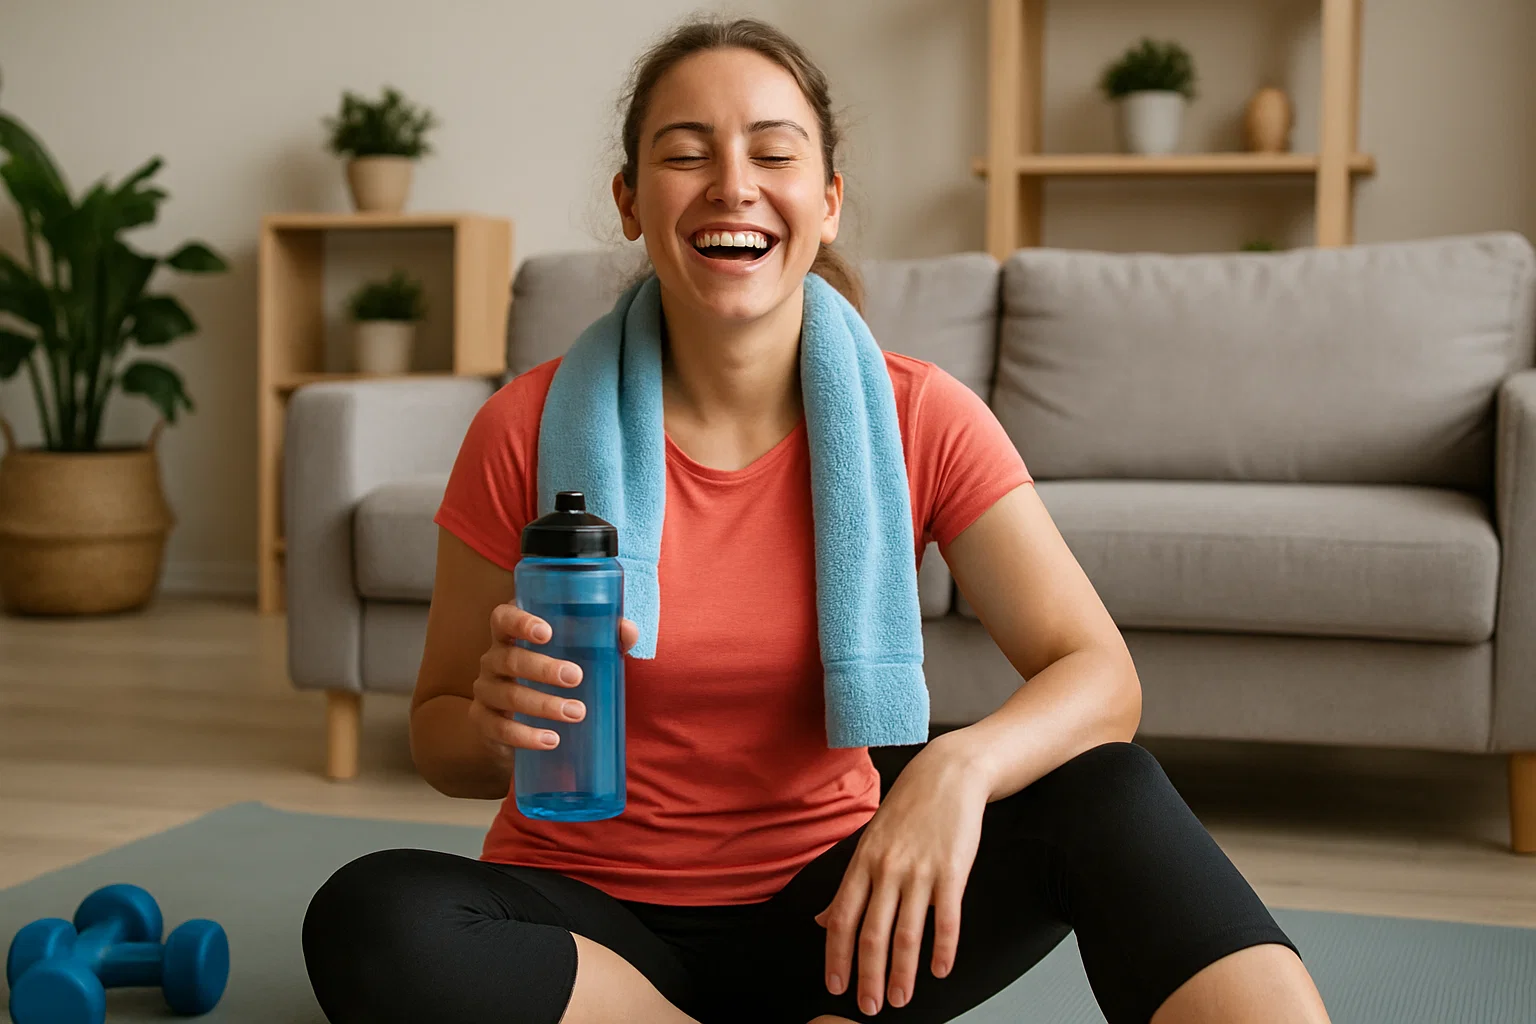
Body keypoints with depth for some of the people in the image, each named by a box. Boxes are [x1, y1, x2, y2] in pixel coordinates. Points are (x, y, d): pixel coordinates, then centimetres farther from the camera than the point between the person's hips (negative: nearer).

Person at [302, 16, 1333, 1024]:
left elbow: (1103, 676, -14)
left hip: (825, 904, -1)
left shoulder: (919, 418, -8)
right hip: (593, 917, 1)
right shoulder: (532, 430, -11)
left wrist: (959, 764, -36)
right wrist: (497, 727, -27)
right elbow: (439, 738, -2)